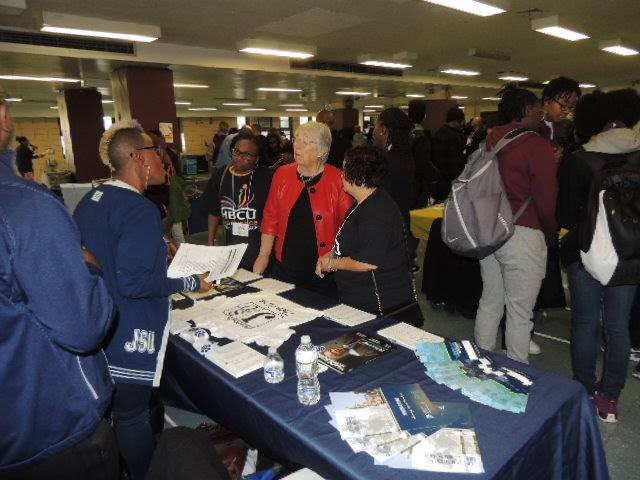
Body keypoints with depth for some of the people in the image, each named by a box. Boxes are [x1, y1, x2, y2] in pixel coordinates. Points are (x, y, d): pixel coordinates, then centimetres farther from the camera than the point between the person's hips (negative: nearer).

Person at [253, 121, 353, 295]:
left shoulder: (338, 180, -7)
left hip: (322, 270, -2)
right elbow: (270, 218, 6)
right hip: (284, 265, 3)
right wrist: (264, 255, 3)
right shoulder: (282, 174, 3)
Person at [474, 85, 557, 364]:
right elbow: (546, 201, -11)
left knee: (490, 302, 18)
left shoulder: (490, 141, 8)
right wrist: (551, 231, 6)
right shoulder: (537, 145, -12)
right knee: (520, 314, 6)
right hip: (522, 236, -7)